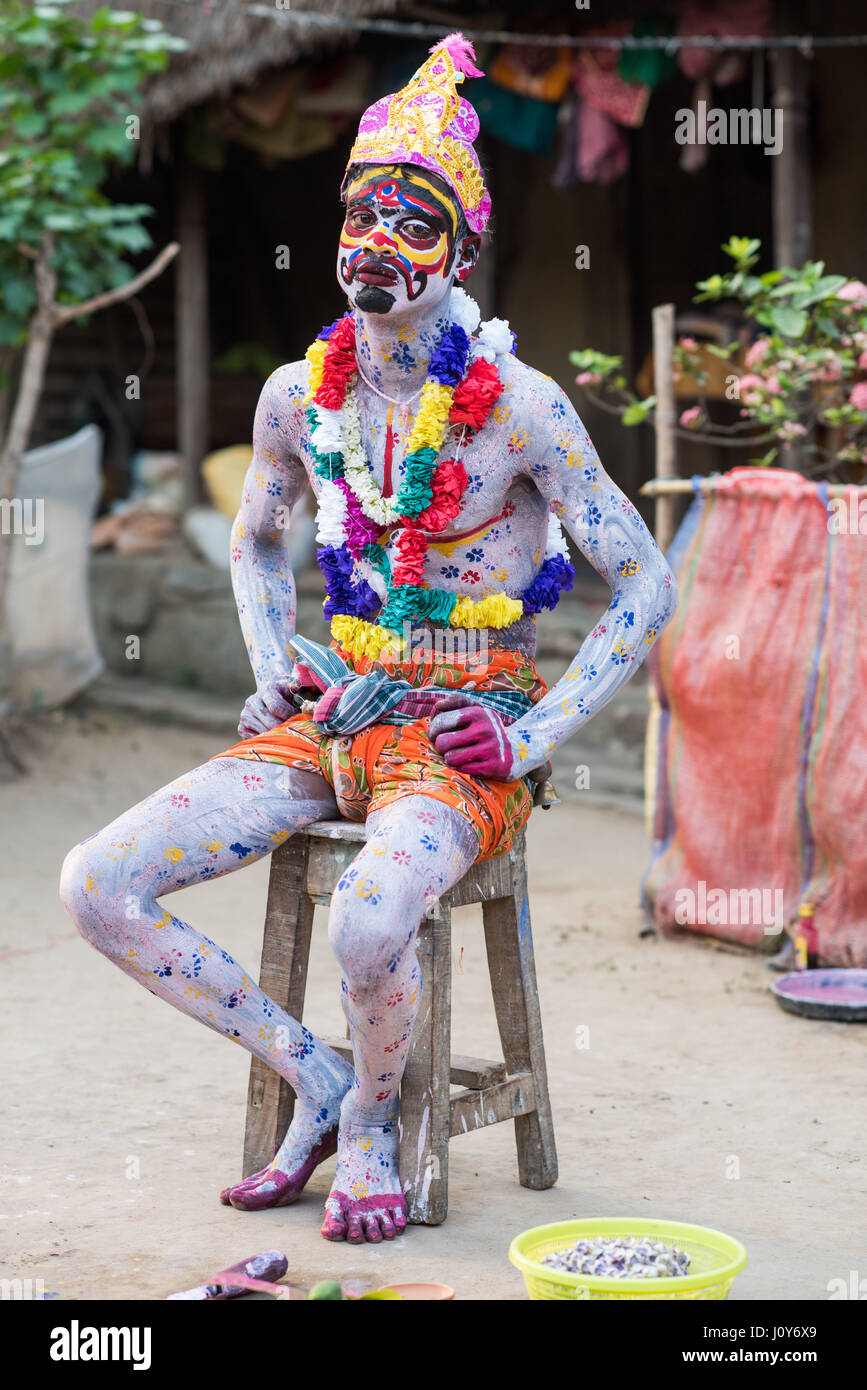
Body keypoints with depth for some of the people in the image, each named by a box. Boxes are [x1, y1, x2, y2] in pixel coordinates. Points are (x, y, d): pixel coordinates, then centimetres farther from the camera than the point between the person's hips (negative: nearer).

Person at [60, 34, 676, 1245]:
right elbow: (256, 544, 25)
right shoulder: (299, 395, 5)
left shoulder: (518, 406, -10)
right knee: (98, 885, -13)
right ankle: (315, 1079, 4)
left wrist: (535, 737, -12)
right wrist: (275, 667, 8)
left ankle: (372, 1123, 0)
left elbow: (648, 589, -6)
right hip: (330, 716, 5)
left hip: (466, 738, -5)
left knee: (367, 922, -36)